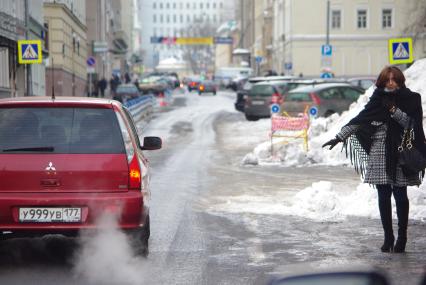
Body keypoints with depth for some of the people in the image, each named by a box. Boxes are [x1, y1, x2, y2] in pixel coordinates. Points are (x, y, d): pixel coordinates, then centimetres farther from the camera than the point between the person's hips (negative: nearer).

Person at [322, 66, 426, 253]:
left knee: (400, 196, -4)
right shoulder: (378, 99, 9)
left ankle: (402, 237, 4)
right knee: (383, 196, 3)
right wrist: (339, 137, 6)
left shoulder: (410, 99, 1)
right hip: (379, 152, 3)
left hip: (400, 153, -3)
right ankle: (388, 237, 10)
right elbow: (360, 119, 10)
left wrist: (393, 109, -17)